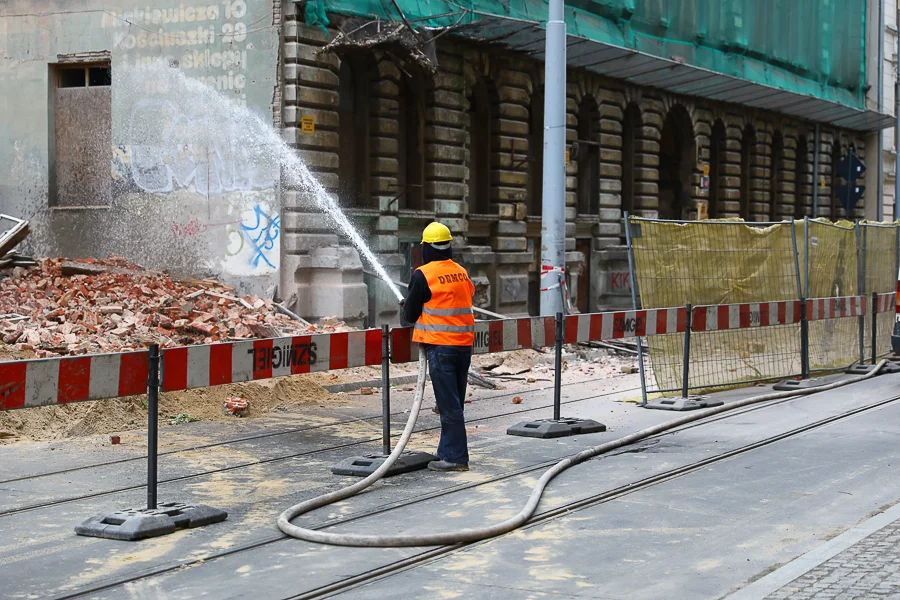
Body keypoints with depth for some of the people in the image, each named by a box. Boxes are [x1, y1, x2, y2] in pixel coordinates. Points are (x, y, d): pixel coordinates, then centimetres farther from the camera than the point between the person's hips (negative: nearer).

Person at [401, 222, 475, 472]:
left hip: (440, 346, -7)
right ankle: (447, 451, 23)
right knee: (454, 402, 15)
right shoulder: (462, 272, 10)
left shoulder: (423, 275, -9)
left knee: (448, 405, -4)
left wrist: (407, 308, 20)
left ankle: (456, 457, -2)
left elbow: (410, 315, -3)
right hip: (464, 345, 7)